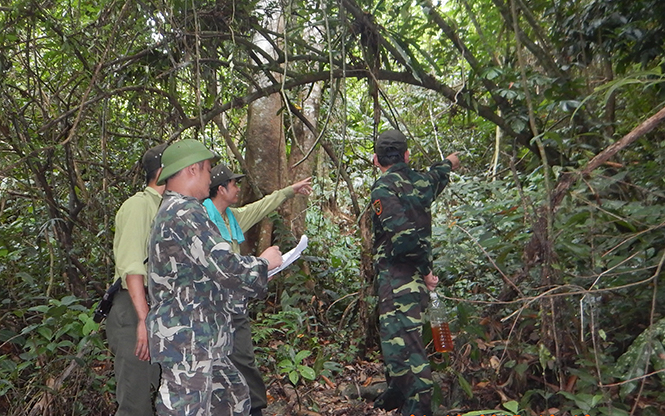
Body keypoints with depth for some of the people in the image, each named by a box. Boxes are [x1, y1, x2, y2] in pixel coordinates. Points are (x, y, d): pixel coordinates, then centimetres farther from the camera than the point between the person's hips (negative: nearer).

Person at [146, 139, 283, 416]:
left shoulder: (172, 210, 19)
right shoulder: (184, 213, -17)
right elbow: (226, 268, -22)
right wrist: (264, 262, -3)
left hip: (201, 341, 11)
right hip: (186, 342, -11)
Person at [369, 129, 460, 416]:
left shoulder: (384, 188, -12)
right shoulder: (420, 182, 9)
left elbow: (402, 235, -23)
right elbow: (436, 177, 35)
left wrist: (424, 269, -11)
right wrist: (448, 162, 57)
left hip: (397, 277, -8)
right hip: (415, 277, 8)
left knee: (401, 342, -11)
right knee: (398, 337, 20)